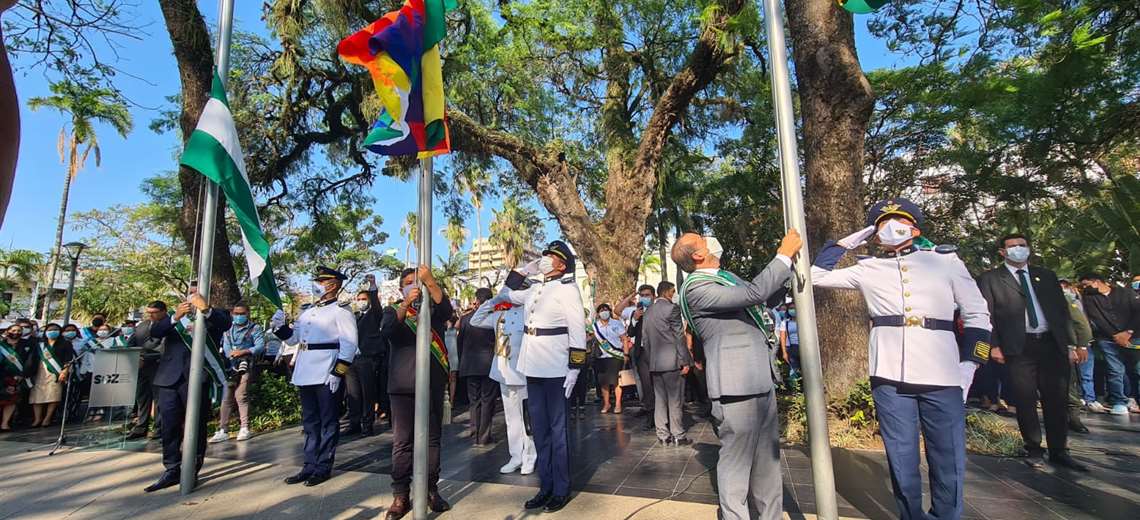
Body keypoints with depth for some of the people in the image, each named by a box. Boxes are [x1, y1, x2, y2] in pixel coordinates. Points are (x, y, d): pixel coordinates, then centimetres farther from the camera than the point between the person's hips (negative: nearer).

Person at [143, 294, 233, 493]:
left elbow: (226, 323, -13)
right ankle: (172, 471, 15)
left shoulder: (213, 316, 8)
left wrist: (205, 309, -29)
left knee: (196, 427, 4)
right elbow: (154, 332, 0)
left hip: (197, 379, -3)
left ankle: (192, 472, 16)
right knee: (169, 427, 4)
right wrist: (175, 318, -18)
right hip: (169, 379, 3)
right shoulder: (173, 317, 17)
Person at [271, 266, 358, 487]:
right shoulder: (308, 311, 16)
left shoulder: (341, 311, -8)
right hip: (306, 374, 8)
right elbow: (293, 335, 23)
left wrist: (337, 373, -19)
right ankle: (310, 465, 25)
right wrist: (279, 326, 4)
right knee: (310, 422, 15)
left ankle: (324, 467, 13)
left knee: (328, 422, 3)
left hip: (327, 376, -8)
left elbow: (349, 345, -14)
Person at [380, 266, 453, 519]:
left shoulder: (434, 309, 11)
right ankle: (401, 495, 9)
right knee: (402, 442, 1)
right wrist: (406, 304, -30)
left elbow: (447, 310, -14)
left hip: (433, 383, 1)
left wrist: (430, 281, -28)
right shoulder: (393, 311, 10)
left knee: (432, 438, 7)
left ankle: (431, 490, 17)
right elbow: (388, 329, -13)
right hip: (402, 385, -1)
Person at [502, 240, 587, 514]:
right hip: (532, 368, 7)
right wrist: (525, 269, 16)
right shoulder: (535, 288, 11)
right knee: (539, 430, 13)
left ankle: (561, 490, 16)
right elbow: (510, 294, 29)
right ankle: (546, 486, 24)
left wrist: (574, 368, -16)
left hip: (555, 369, -7)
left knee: (557, 430, 3)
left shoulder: (567, 289, -9)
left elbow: (578, 331, -12)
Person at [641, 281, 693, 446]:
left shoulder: (648, 311, 11)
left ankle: (663, 436, 15)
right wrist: (685, 361, -8)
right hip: (672, 361, -6)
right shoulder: (672, 308, -10)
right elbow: (679, 337, -12)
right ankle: (678, 436, 8)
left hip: (654, 363, 6)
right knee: (674, 400, 2)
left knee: (660, 400, 10)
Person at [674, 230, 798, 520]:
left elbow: (765, 295, 26)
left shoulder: (726, 278, 14)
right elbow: (754, 293, -25)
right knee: (736, 461, 1)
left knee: (767, 458, 18)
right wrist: (784, 255, -13)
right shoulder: (696, 288, -15)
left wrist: (790, 259, 15)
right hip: (736, 386, -9)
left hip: (761, 382, 9)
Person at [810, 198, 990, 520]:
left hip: (943, 380, 0)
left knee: (949, 464, 7)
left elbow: (977, 315, 9)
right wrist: (850, 241, 8)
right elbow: (818, 275, 9)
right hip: (890, 380, 0)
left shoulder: (945, 260, 7)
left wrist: (968, 366, 0)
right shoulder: (868, 269, 9)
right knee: (902, 463, 10)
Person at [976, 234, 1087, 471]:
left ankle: (1059, 451, 22)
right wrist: (994, 345, -10)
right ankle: (1034, 451, 15)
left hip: (1052, 344, 4)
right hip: (1019, 347, -4)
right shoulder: (990, 279, 2)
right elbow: (987, 314, -2)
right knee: (1025, 401, 2)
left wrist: (1071, 344, 7)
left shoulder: (1046, 275, 15)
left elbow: (1062, 310, 14)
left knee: (1057, 399, 9)